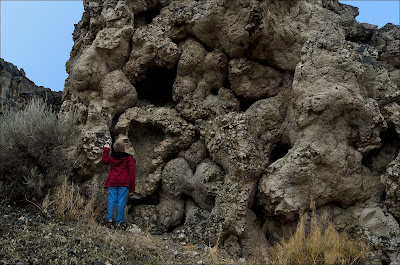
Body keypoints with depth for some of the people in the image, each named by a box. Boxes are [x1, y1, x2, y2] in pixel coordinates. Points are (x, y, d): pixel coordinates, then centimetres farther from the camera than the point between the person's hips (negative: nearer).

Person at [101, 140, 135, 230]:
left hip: (112, 182, 3)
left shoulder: (111, 157, 11)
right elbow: (131, 172, -3)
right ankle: (119, 223, -1)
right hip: (124, 183, -3)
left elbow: (104, 160, 33)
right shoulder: (129, 158, -1)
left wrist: (106, 150, 42)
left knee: (111, 201, 7)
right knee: (121, 202, -2)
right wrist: (132, 186, 1)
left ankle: (109, 220, -1)